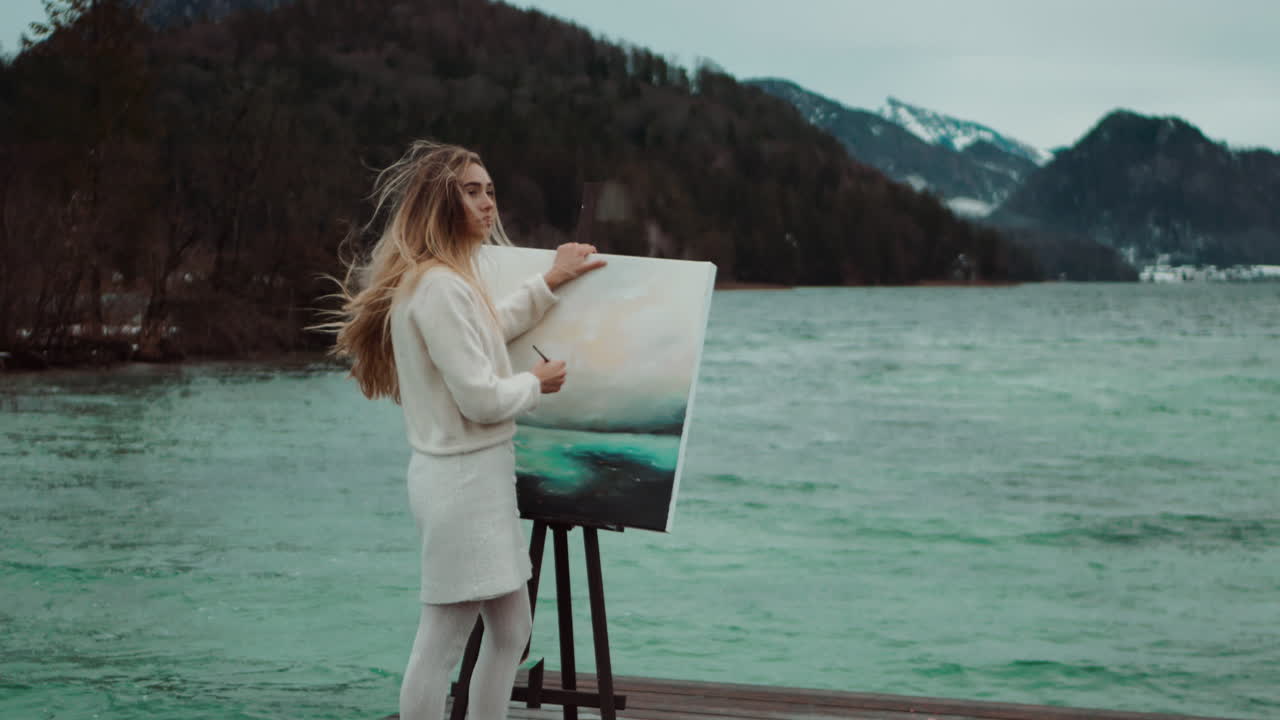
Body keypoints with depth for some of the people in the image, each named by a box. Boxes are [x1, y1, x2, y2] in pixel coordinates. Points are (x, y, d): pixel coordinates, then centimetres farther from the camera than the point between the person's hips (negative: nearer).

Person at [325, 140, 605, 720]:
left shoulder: (445, 281, 14)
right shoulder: (440, 287, -19)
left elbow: (487, 331, 34)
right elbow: (481, 398, -22)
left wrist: (548, 283, 31)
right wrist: (536, 382, -3)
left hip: (474, 475, 11)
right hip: (464, 478, -11)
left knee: (511, 629, 15)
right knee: (441, 643, -5)